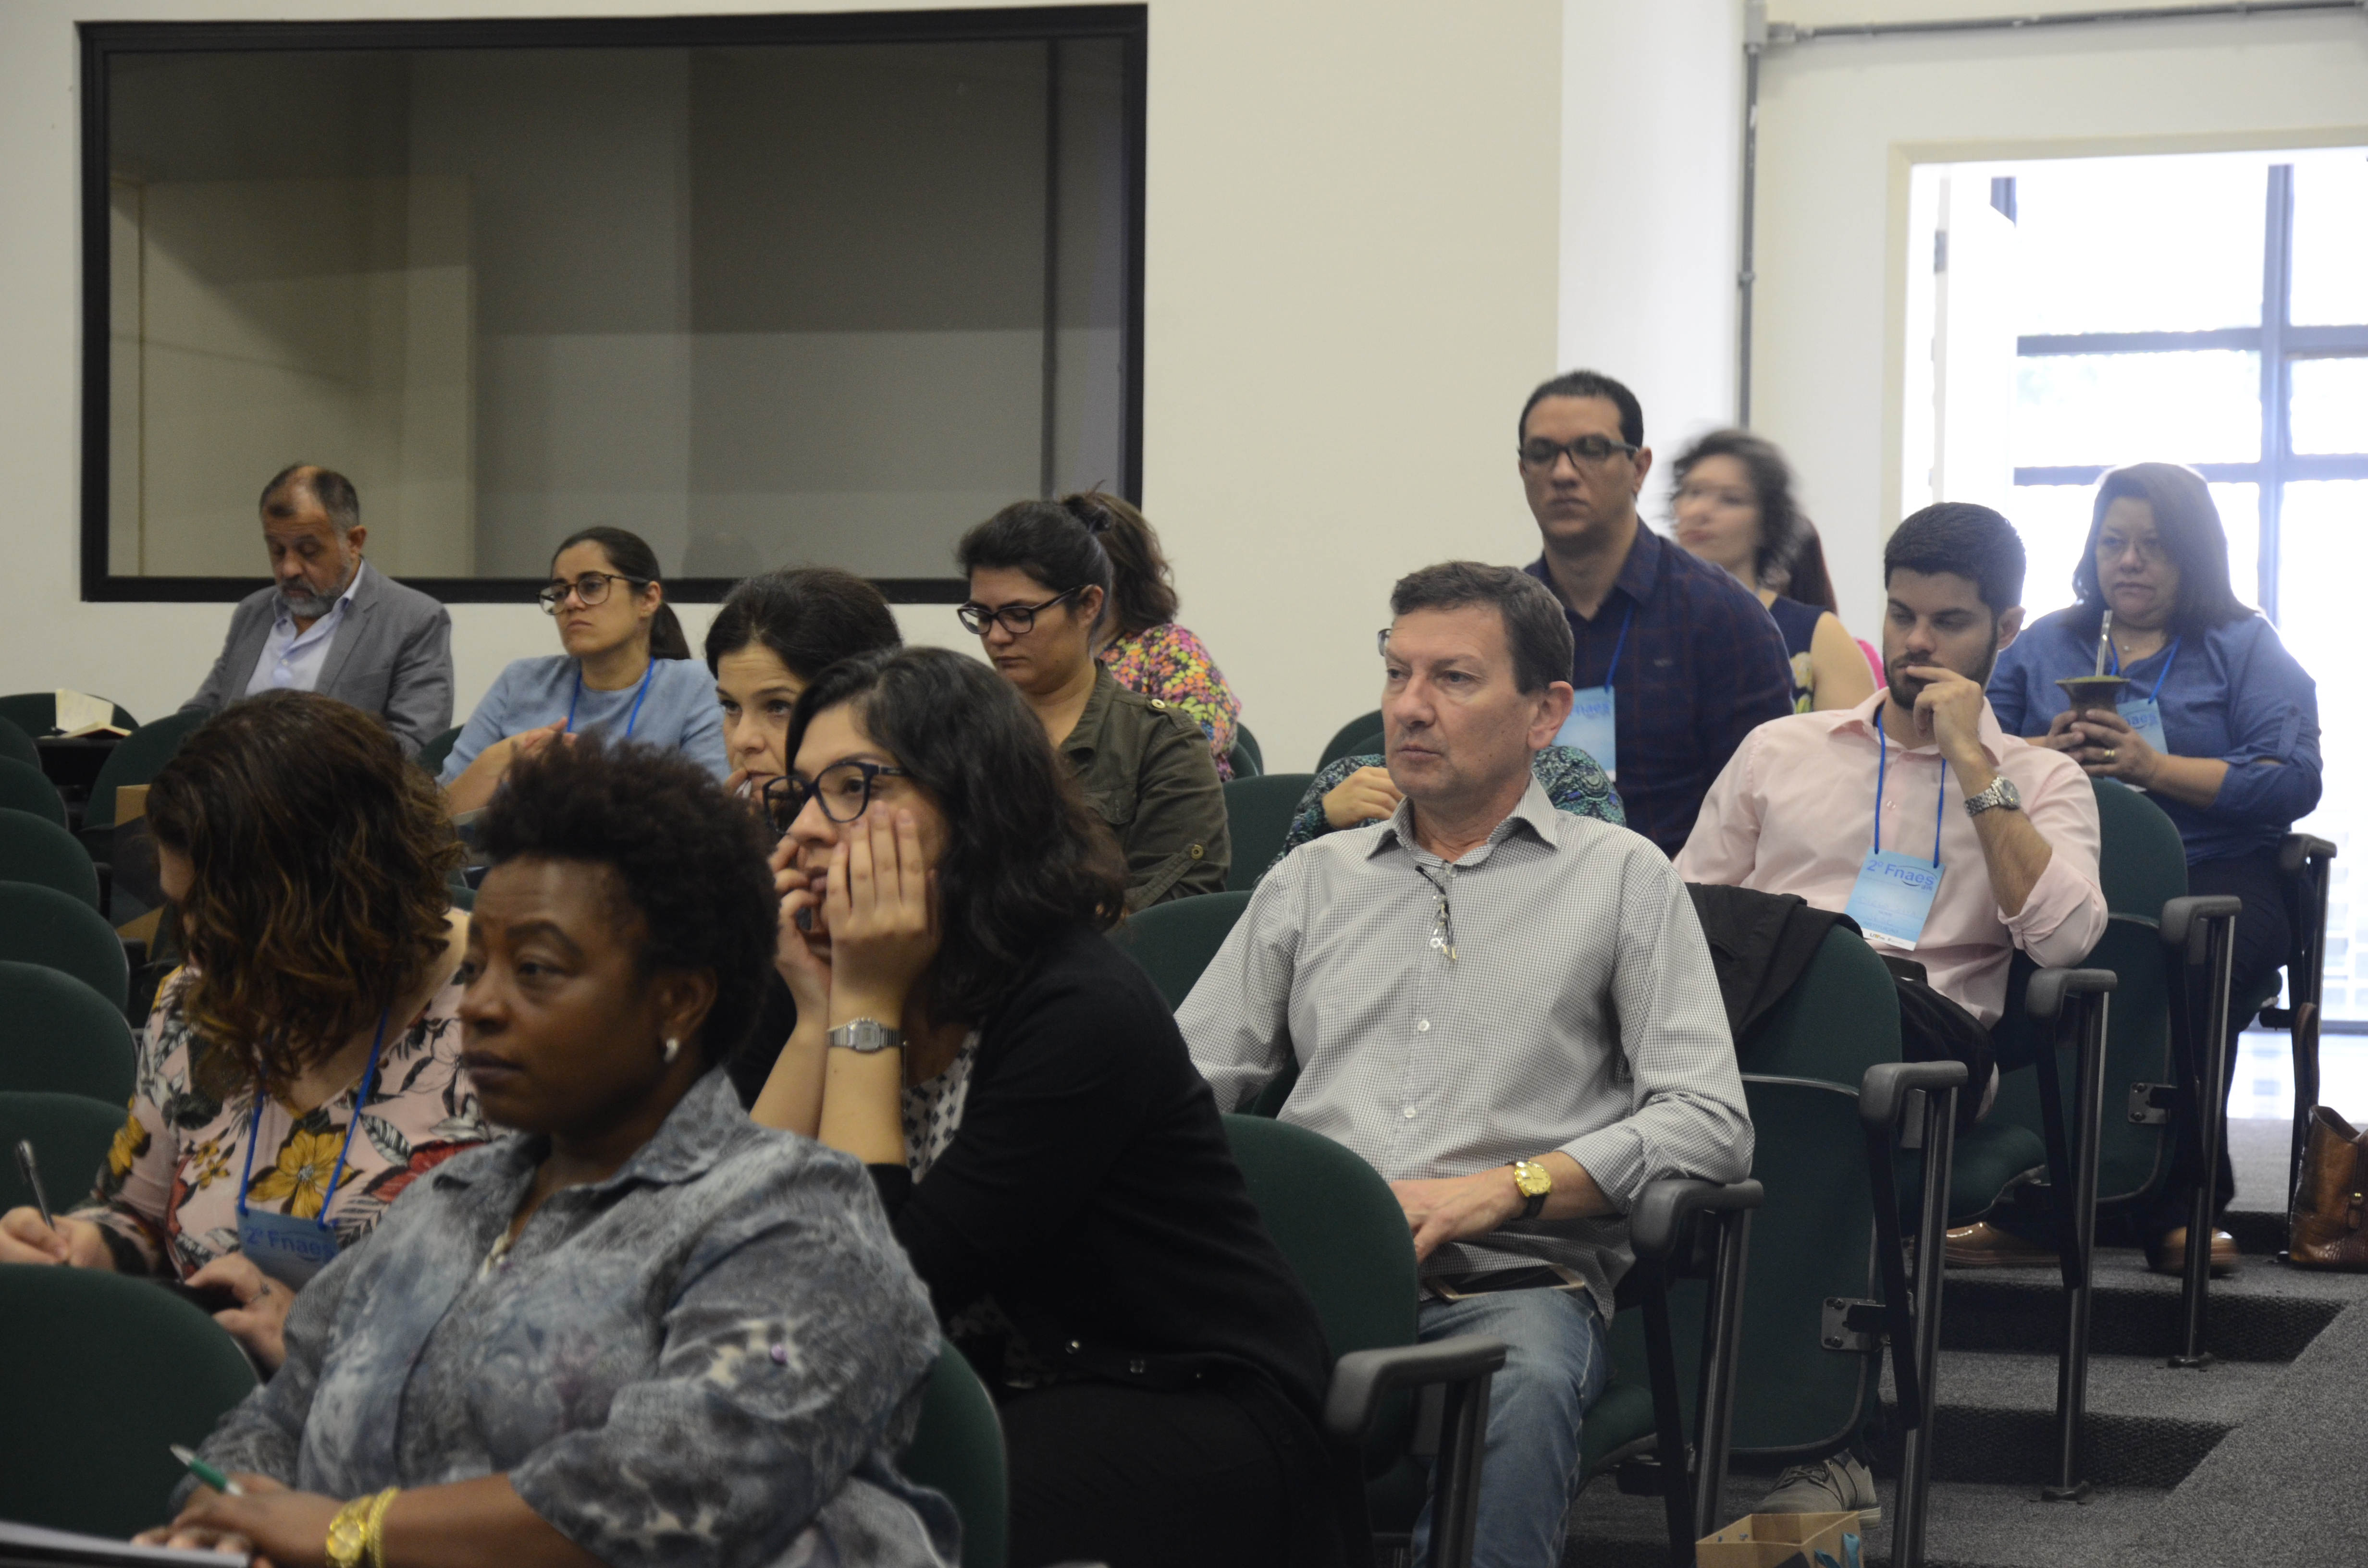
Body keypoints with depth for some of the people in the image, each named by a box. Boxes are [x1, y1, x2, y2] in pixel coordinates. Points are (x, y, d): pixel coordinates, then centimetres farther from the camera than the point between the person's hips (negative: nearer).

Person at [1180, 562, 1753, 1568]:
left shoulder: (1620, 878, 14)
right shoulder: (1311, 881, 25)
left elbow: (1709, 1124, 3)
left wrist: (1501, 1188, -10)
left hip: (1511, 1282, -2)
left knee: (1521, 1390, -39)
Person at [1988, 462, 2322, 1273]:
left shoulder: (2245, 649, 13)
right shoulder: (2044, 646, 24)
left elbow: (2294, 781, -1)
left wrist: (2155, 767, -10)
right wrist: (2046, 754, -7)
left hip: (2216, 872, -2)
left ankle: (2177, 1207, -29)